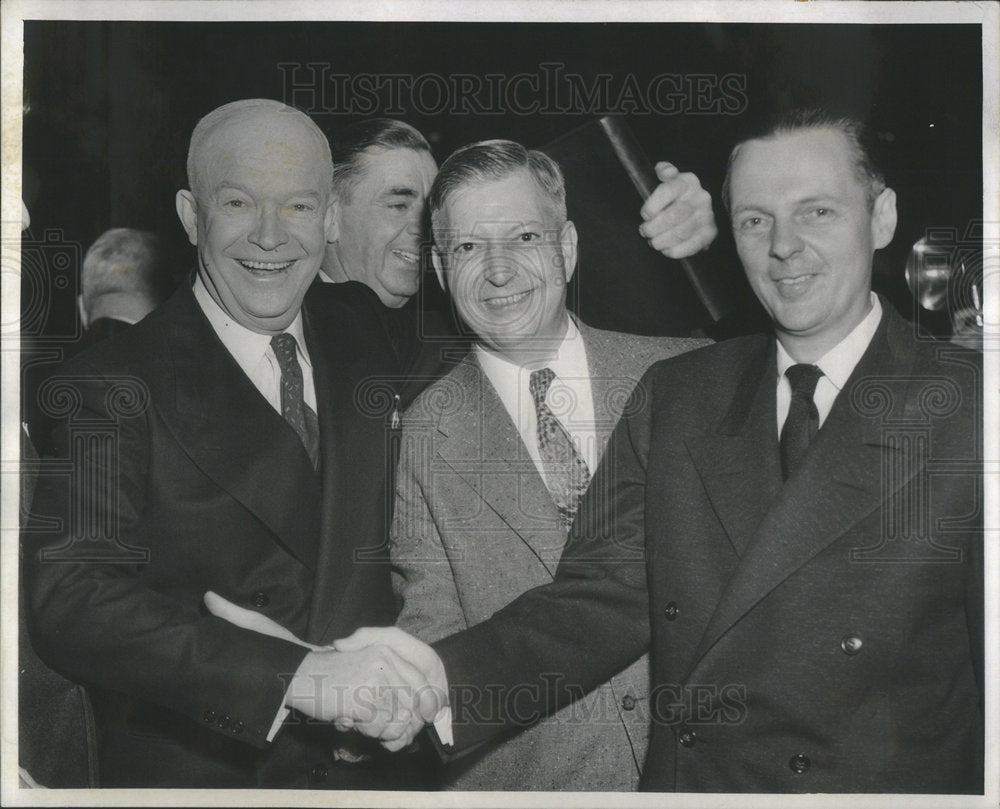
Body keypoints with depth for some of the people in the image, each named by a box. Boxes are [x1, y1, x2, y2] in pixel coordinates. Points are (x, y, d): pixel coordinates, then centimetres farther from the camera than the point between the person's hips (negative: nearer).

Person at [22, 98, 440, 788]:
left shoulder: (369, 361, 1)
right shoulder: (112, 388, -14)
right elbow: (70, 601, -25)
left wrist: (412, 677, -13)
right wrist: (296, 676, -33)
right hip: (195, 771, -4)